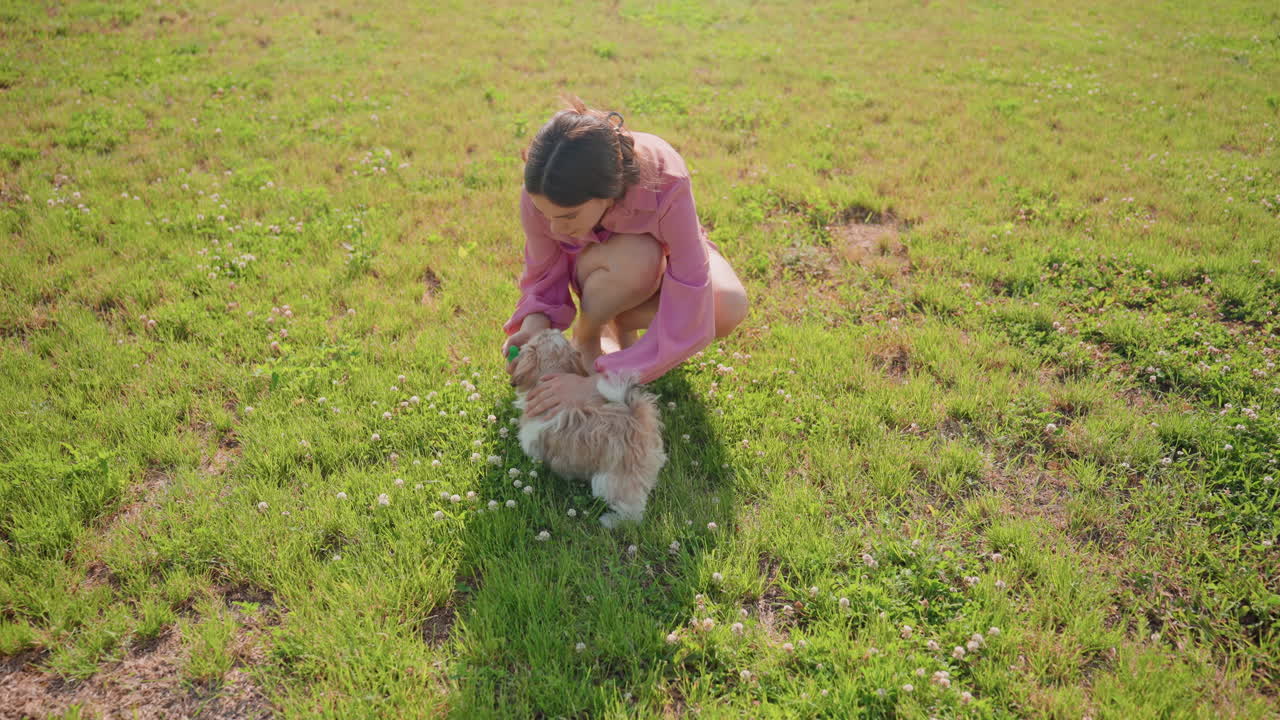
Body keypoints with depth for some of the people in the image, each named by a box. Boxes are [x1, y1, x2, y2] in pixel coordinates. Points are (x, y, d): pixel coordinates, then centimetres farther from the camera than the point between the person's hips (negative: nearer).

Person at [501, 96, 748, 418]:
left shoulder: (666, 185, -41)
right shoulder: (541, 195, -33)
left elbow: (688, 318, -42)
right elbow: (544, 275, -14)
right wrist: (534, 324, -35)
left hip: (664, 251, 1)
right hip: (593, 261, 0)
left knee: (729, 307, -32)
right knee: (636, 258, -39)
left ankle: (620, 326, -3)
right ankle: (585, 336, -7)